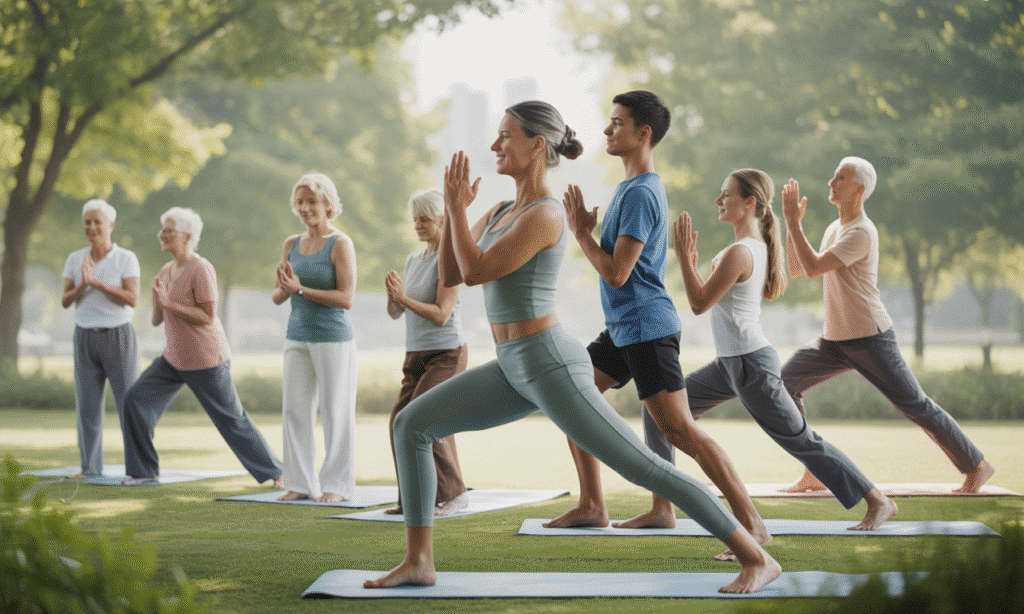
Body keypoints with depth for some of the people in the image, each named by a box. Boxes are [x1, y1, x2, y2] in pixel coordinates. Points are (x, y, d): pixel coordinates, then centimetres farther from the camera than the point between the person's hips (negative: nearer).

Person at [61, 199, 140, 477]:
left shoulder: (126, 258, -6)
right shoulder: (75, 259, 5)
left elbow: (132, 299, -16)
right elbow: (65, 301, 2)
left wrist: (97, 282, -23)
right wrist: (82, 286, -18)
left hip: (118, 336, -3)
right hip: (85, 337, 4)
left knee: (129, 402, -5)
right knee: (87, 405, 2)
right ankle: (90, 467, 9)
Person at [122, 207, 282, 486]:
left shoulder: (201, 270, -18)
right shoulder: (166, 272, 8)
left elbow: (208, 318, -22)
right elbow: (157, 320, 10)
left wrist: (170, 303, -24)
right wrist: (157, 300, -11)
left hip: (206, 360, -8)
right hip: (175, 358, 8)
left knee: (232, 420, -2)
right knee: (135, 399, -2)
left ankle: (274, 471, 10)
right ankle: (144, 470, 7)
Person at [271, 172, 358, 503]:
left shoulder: (340, 244, -8)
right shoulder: (291, 244, 10)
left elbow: (346, 298, -15)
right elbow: (276, 296, 11)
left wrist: (301, 289, -19)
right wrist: (285, 288, -12)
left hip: (333, 339, -6)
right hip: (297, 337, 6)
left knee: (335, 412, 0)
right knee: (294, 411, 4)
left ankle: (337, 484, 8)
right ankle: (302, 483, 12)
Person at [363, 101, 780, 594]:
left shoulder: (545, 214, -15)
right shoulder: (502, 212, 14)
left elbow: (476, 272, -19)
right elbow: (450, 275, 14)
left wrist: (456, 205, -9)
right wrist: (453, 207, 4)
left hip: (551, 366, -9)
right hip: (515, 370, 9)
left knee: (645, 467, -9)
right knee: (412, 424, 4)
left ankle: (757, 558, -3)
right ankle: (418, 561, 6)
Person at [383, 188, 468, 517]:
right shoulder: (413, 260, 13)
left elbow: (441, 314, -17)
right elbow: (395, 313, 12)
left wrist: (405, 298, -23)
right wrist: (394, 296, -9)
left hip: (446, 353, -7)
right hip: (416, 354, 7)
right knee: (399, 422, -2)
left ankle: (452, 493, -6)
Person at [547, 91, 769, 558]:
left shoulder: (641, 194, -18)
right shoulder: (631, 186, 15)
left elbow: (617, 273, -22)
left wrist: (581, 232, -12)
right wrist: (585, 228, 13)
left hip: (646, 327, -11)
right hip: (622, 328, 11)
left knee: (680, 432, -13)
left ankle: (752, 525, -13)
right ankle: (592, 506, 23)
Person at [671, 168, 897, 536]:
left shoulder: (739, 252, -20)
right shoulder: (757, 245, 9)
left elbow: (700, 303, -17)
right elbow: (708, 296, 18)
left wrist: (684, 256, -12)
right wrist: (691, 261, 11)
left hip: (751, 365, -10)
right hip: (732, 363, 10)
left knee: (801, 441, -3)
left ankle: (879, 502, 5)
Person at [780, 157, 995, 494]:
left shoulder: (861, 233, -17)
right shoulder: (835, 228, 13)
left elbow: (814, 268, -24)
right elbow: (797, 269, 17)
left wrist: (794, 221, -19)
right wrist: (791, 223, 7)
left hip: (871, 339, -9)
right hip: (835, 340, 9)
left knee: (915, 405, -4)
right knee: (786, 383, -3)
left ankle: (977, 466, 10)